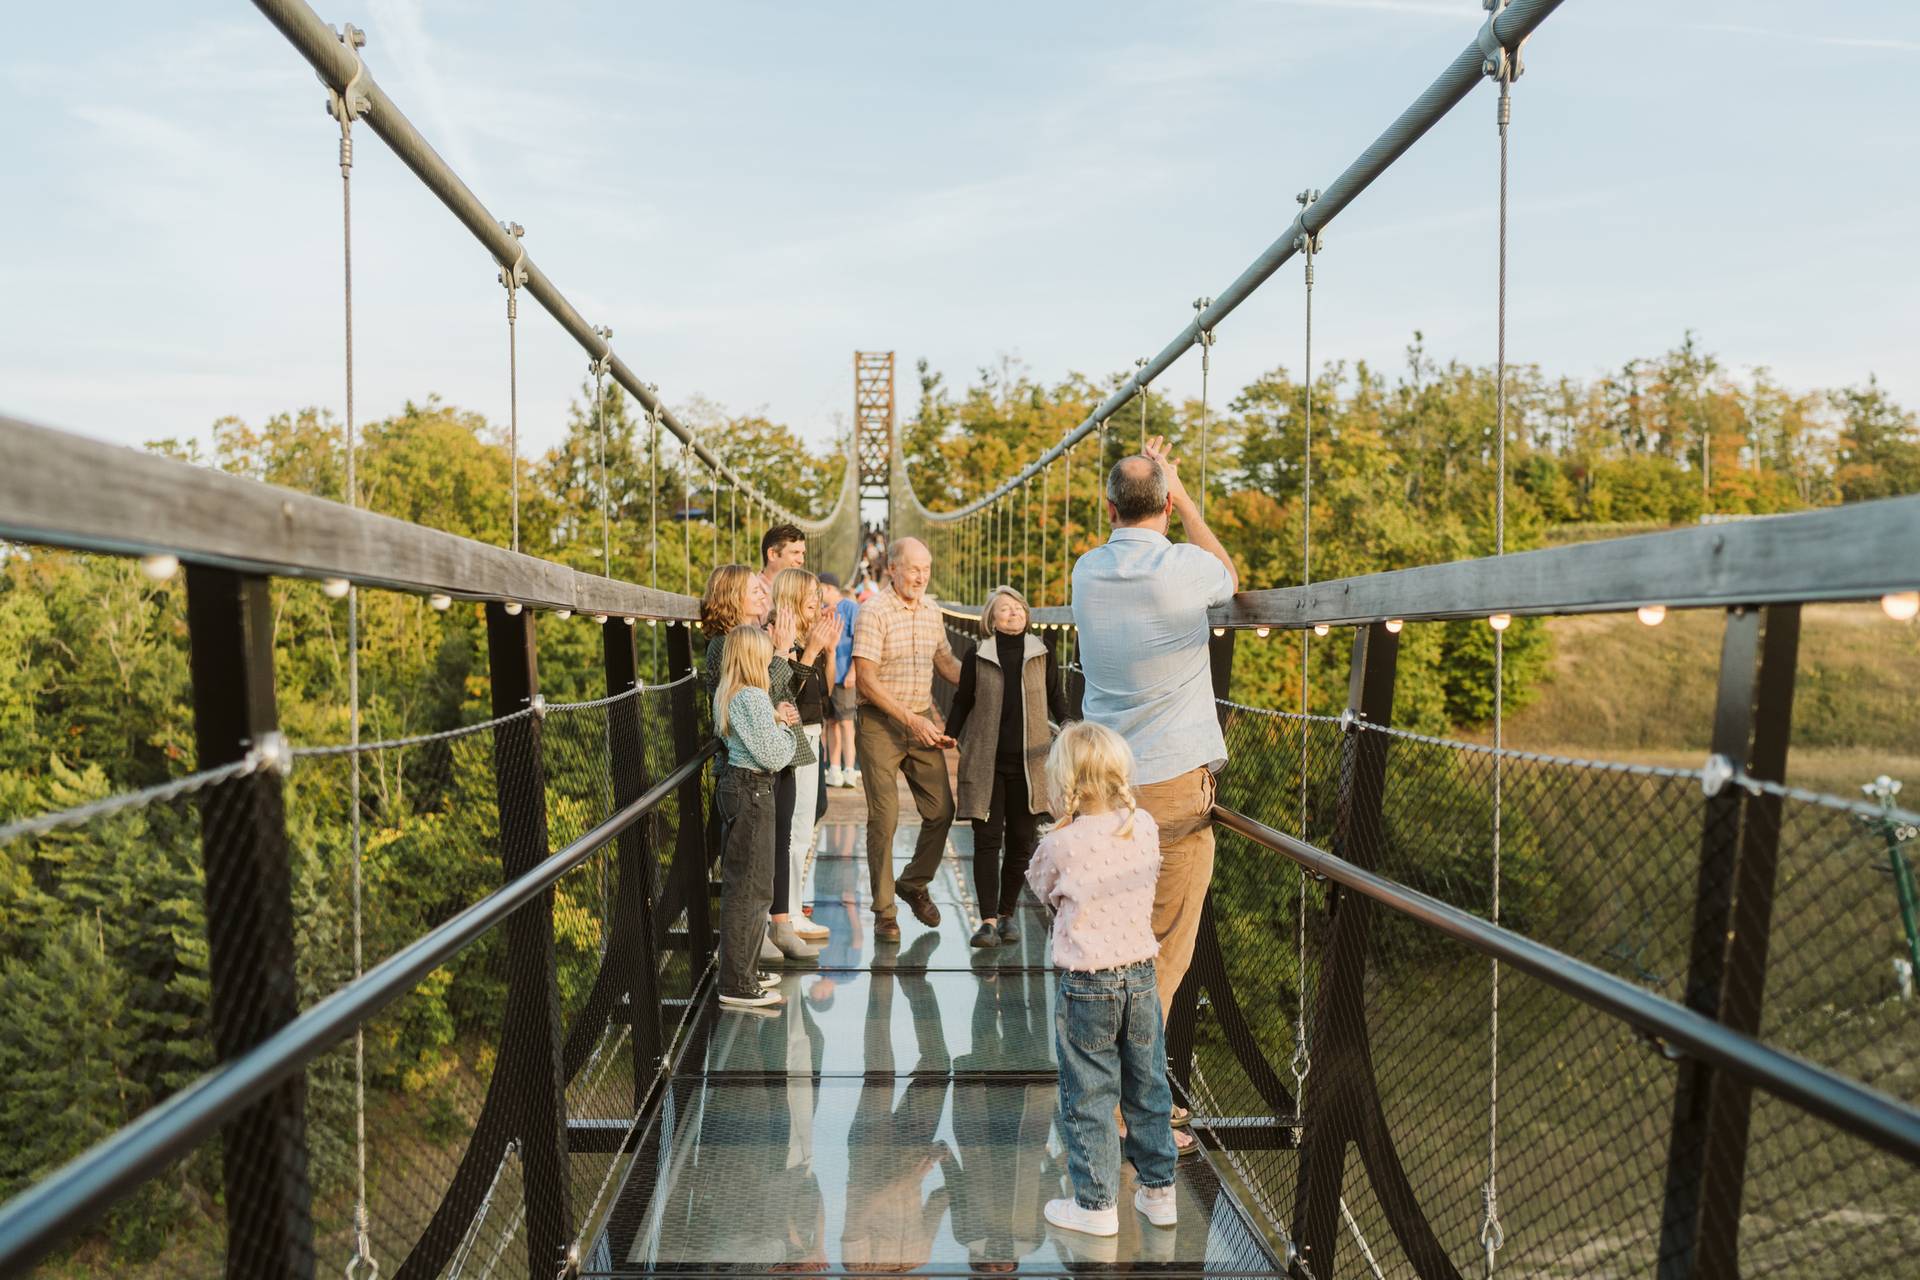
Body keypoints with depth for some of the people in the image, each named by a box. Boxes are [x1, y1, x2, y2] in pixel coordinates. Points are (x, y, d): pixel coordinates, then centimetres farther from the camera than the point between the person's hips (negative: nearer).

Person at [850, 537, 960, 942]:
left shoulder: (931, 610, 9)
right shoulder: (873, 612, -12)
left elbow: (947, 663, 20)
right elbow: (866, 680, -16)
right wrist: (910, 719, -18)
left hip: (923, 721, 6)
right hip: (880, 724, -6)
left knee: (941, 809, 6)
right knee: (884, 818, -2)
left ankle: (914, 883, 29)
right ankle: (884, 912, 9)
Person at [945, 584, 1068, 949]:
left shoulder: (1043, 654, 5)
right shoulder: (977, 658, 2)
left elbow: (1056, 696, 14)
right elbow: (962, 703, 10)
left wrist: (1067, 724, -2)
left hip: (1030, 761, 2)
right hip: (986, 761, -1)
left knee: (1021, 840, 6)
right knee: (987, 840, -5)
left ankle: (1007, 914, 21)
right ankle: (988, 919, -1)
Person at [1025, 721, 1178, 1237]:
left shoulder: (1062, 845, -16)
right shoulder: (1146, 827, -4)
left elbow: (1039, 885, 3)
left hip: (1086, 986, -4)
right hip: (1142, 976, 5)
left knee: (1089, 1098, 8)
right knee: (1148, 1091, 18)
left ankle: (1096, 1204, 16)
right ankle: (1158, 1190, 29)